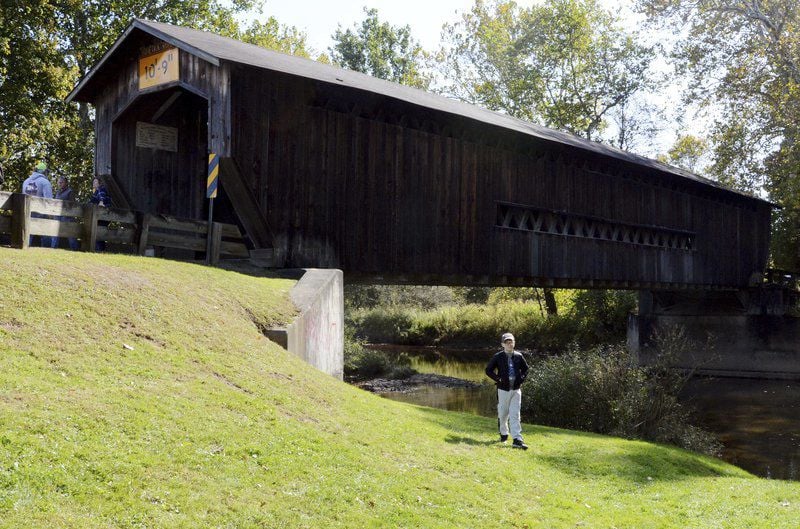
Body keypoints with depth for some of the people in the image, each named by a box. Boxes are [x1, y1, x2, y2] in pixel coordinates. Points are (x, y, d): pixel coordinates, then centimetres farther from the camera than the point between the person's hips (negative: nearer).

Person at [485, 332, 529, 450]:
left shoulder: (518, 356, 4)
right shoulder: (498, 356, -5)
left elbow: (525, 369, 18)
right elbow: (488, 370, -1)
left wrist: (522, 379, 2)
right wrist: (498, 379, -10)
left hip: (516, 390, 1)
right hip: (503, 389, -1)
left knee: (515, 415, -5)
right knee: (503, 414, 10)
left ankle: (517, 439, -10)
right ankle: (503, 434, 33)